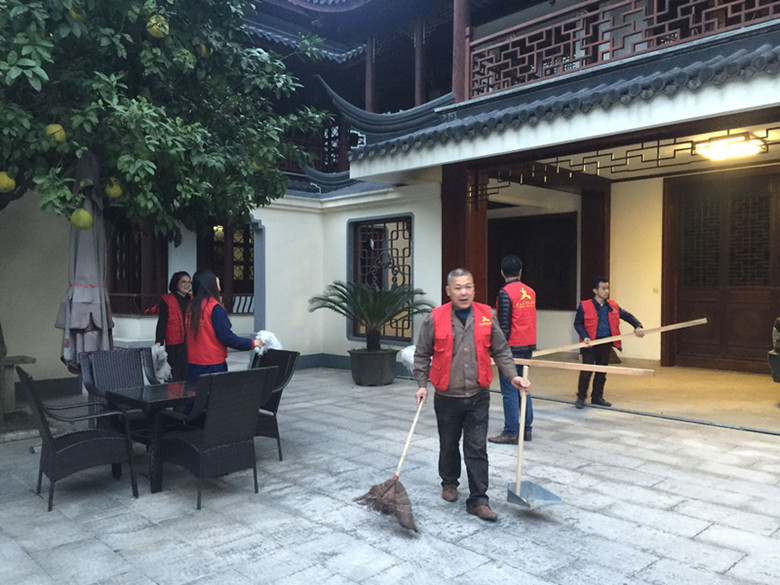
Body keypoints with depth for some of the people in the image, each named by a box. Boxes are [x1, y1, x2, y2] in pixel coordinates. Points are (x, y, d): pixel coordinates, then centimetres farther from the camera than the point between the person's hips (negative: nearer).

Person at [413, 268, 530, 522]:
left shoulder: (486, 315, -2)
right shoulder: (435, 318, -8)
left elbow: (501, 351, 6)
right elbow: (422, 355, 1)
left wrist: (513, 376, -4)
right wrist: (422, 384, -5)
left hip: (478, 396, 1)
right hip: (447, 397, 0)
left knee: (477, 449, 1)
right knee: (449, 446, 16)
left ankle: (478, 500, 9)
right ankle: (449, 483, 41)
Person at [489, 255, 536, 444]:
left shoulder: (505, 293, -13)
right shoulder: (530, 292, 8)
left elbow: (504, 326, -16)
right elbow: (530, 320, 14)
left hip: (512, 348, -8)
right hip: (528, 347, 8)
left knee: (510, 392, -2)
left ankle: (511, 433, 4)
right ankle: (527, 429, 20)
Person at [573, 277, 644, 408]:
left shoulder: (612, 306, 8)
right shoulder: (584, 306, -6)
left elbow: (627, 316, 14)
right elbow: (577, 323, -4)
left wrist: (637, 326, -2)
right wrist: (584, 336, -18)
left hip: (606, 343, 5)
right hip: (591, 344, -5)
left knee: (602, 372, 12)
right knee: (586, 372, -4)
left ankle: (597, 397, 24)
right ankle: (581, 398, 8)